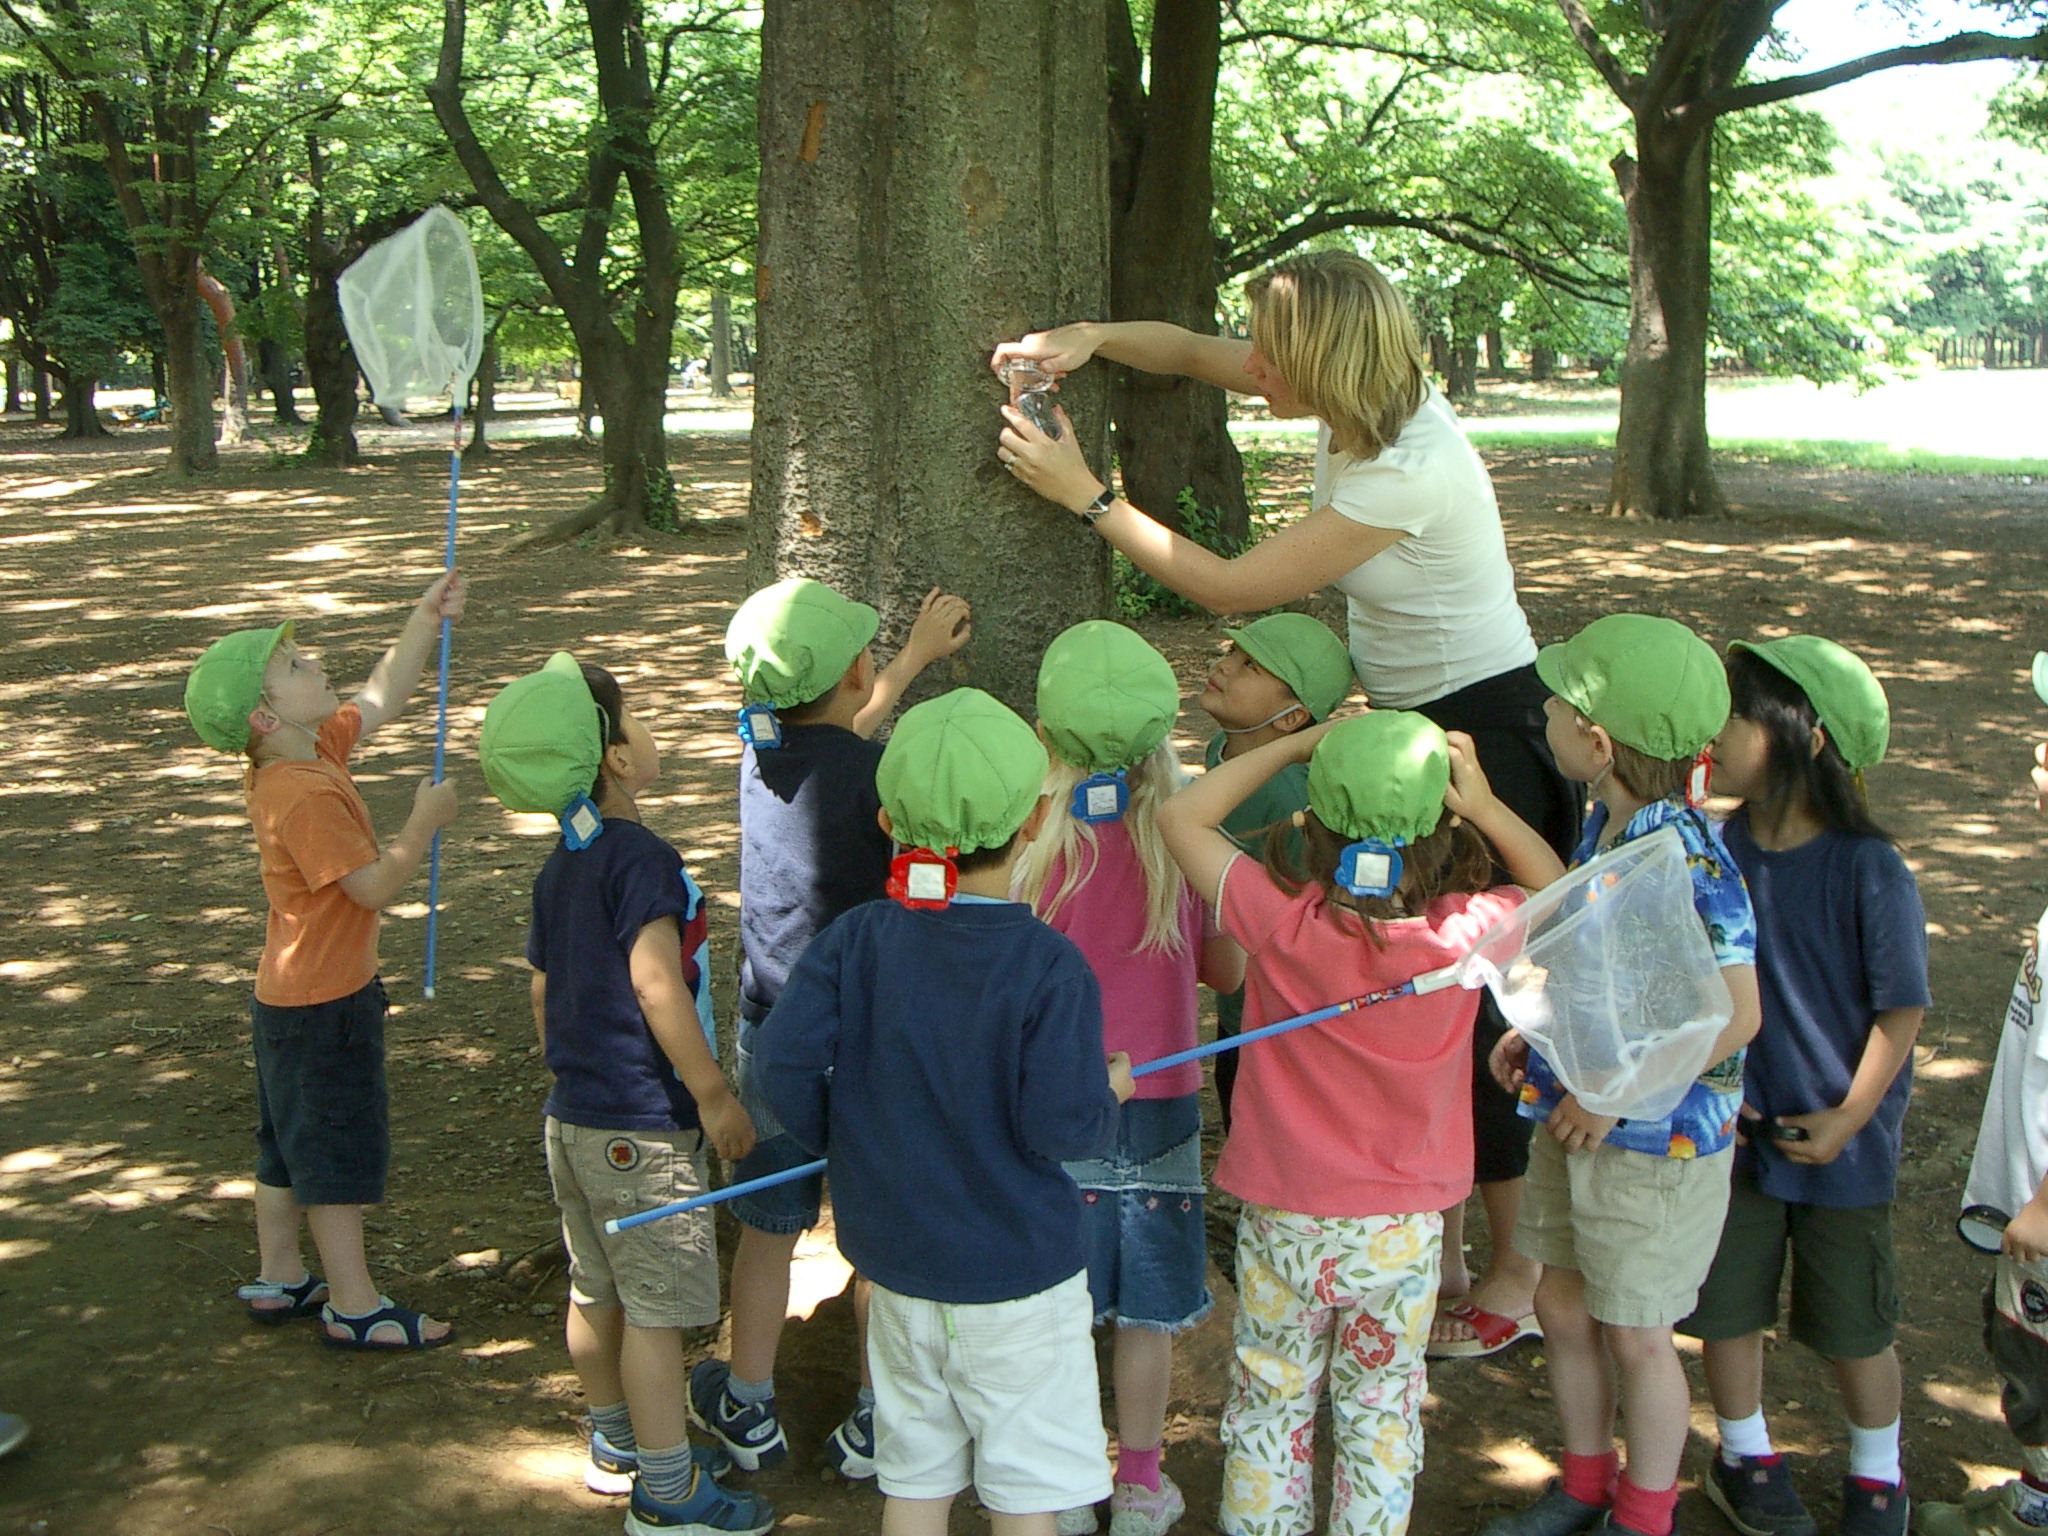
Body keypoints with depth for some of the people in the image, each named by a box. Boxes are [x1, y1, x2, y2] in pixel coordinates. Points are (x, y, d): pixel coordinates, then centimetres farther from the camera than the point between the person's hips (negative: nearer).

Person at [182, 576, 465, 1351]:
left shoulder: (311, 752, 1)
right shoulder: (304, 796, -27)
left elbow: (379, 700, 14)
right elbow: (374, 886, -27)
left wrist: (423, 623, 8)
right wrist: (424, 822, -16)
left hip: (291, 995, 10)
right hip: (322, 1003, -10)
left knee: (290, 1143, 20)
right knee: (340, 1150, 1)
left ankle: (278, 1279, 34)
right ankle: (354, 1308, 12)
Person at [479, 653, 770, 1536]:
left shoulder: (560, 869, 7)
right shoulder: (640, 860, -20)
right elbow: (656, 985, -26)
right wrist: (713, 1094, -19)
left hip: (575, 1118, 9)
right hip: (640, 1128, -9)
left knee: (598, 1292, 20)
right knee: (658, 1308, 0)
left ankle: (616, 1446, 36)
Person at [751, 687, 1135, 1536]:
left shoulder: (856, 940, -8)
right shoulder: (1048, 966, -19)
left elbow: (782, 1059, -14)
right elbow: (1058, 1125, -23)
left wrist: (841, 1139, 4)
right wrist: (1109, 1094, -2)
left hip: (898, 1262, 4)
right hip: (1018, 1274, -4)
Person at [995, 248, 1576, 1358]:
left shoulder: (1406, 473, -29)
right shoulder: (1362, 403, -3)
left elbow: (1230, 588, -24)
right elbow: (1192, 352, 11)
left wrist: (1085, 495, -20)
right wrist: (1091, 337, -9)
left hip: (1487, 733, -9)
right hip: (1410, 719, 9)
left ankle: (1509, 1267, 18)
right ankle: (1439, 1251, 25)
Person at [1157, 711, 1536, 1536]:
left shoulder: (1282, 921, -22)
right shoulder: (1465, 932, -18)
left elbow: (1181, 816, -8)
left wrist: (1295, 744, -7)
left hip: (1284, 1223, -1)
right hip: (1403, 1230, 1)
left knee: (1270, 1405, 19)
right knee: (1382, 1412, 20)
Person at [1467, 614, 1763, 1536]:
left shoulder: (1687, 861, -27)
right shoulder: (1604, 823, -1)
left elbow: (1735, 1017, -28)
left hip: (1654, 1138, -8)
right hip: (1576, 1119, 8)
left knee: (1634, 1337, 10)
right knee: (1563, 1307, 19)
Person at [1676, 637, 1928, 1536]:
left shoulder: (1869, 870, -19)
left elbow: (1902, 1008, -12)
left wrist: (1849, 1117, -13)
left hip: (1841, 1142, -3)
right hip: (1732, 1128, 3)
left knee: (1852, 1324, 13)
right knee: (1726, 1303, 14)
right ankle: (1744, 1455, 39)